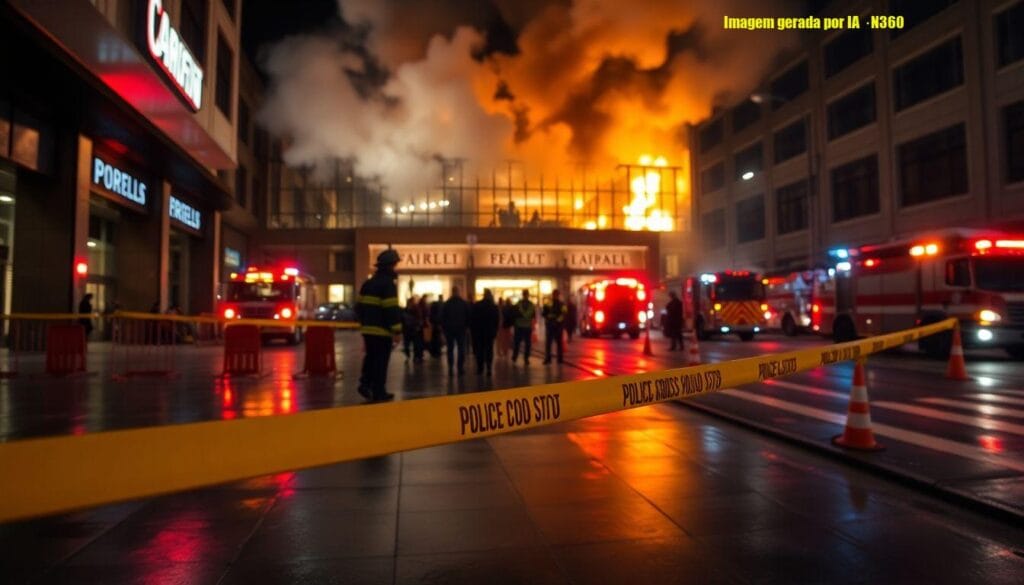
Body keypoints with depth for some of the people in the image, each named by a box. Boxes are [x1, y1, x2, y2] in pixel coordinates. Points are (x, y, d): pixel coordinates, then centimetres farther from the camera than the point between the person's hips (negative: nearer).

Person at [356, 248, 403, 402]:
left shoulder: (368, 283, 13)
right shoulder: (388, 284, -13)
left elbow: (360, 306, 16)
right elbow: (392, 309, -19)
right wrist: (397, 331, -16)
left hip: (368, 329, 8)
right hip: (382, 331, -7)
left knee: (370, 358, 20)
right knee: (380, 361, 0)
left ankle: (365, 384, 11)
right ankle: (378, 392, 5)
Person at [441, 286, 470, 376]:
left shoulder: (446, 304, -3)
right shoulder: (464, 303, -1)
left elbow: (442, 317, -1)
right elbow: (468, 317, 1)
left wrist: (444, 328, 8)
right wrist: (466, 326, 9)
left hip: (449, 329, 0)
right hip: (461, 329, 0)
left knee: (450, 349, 6)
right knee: (461, 349, 4)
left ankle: (451, 369, 1)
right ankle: (460, 368, -1)